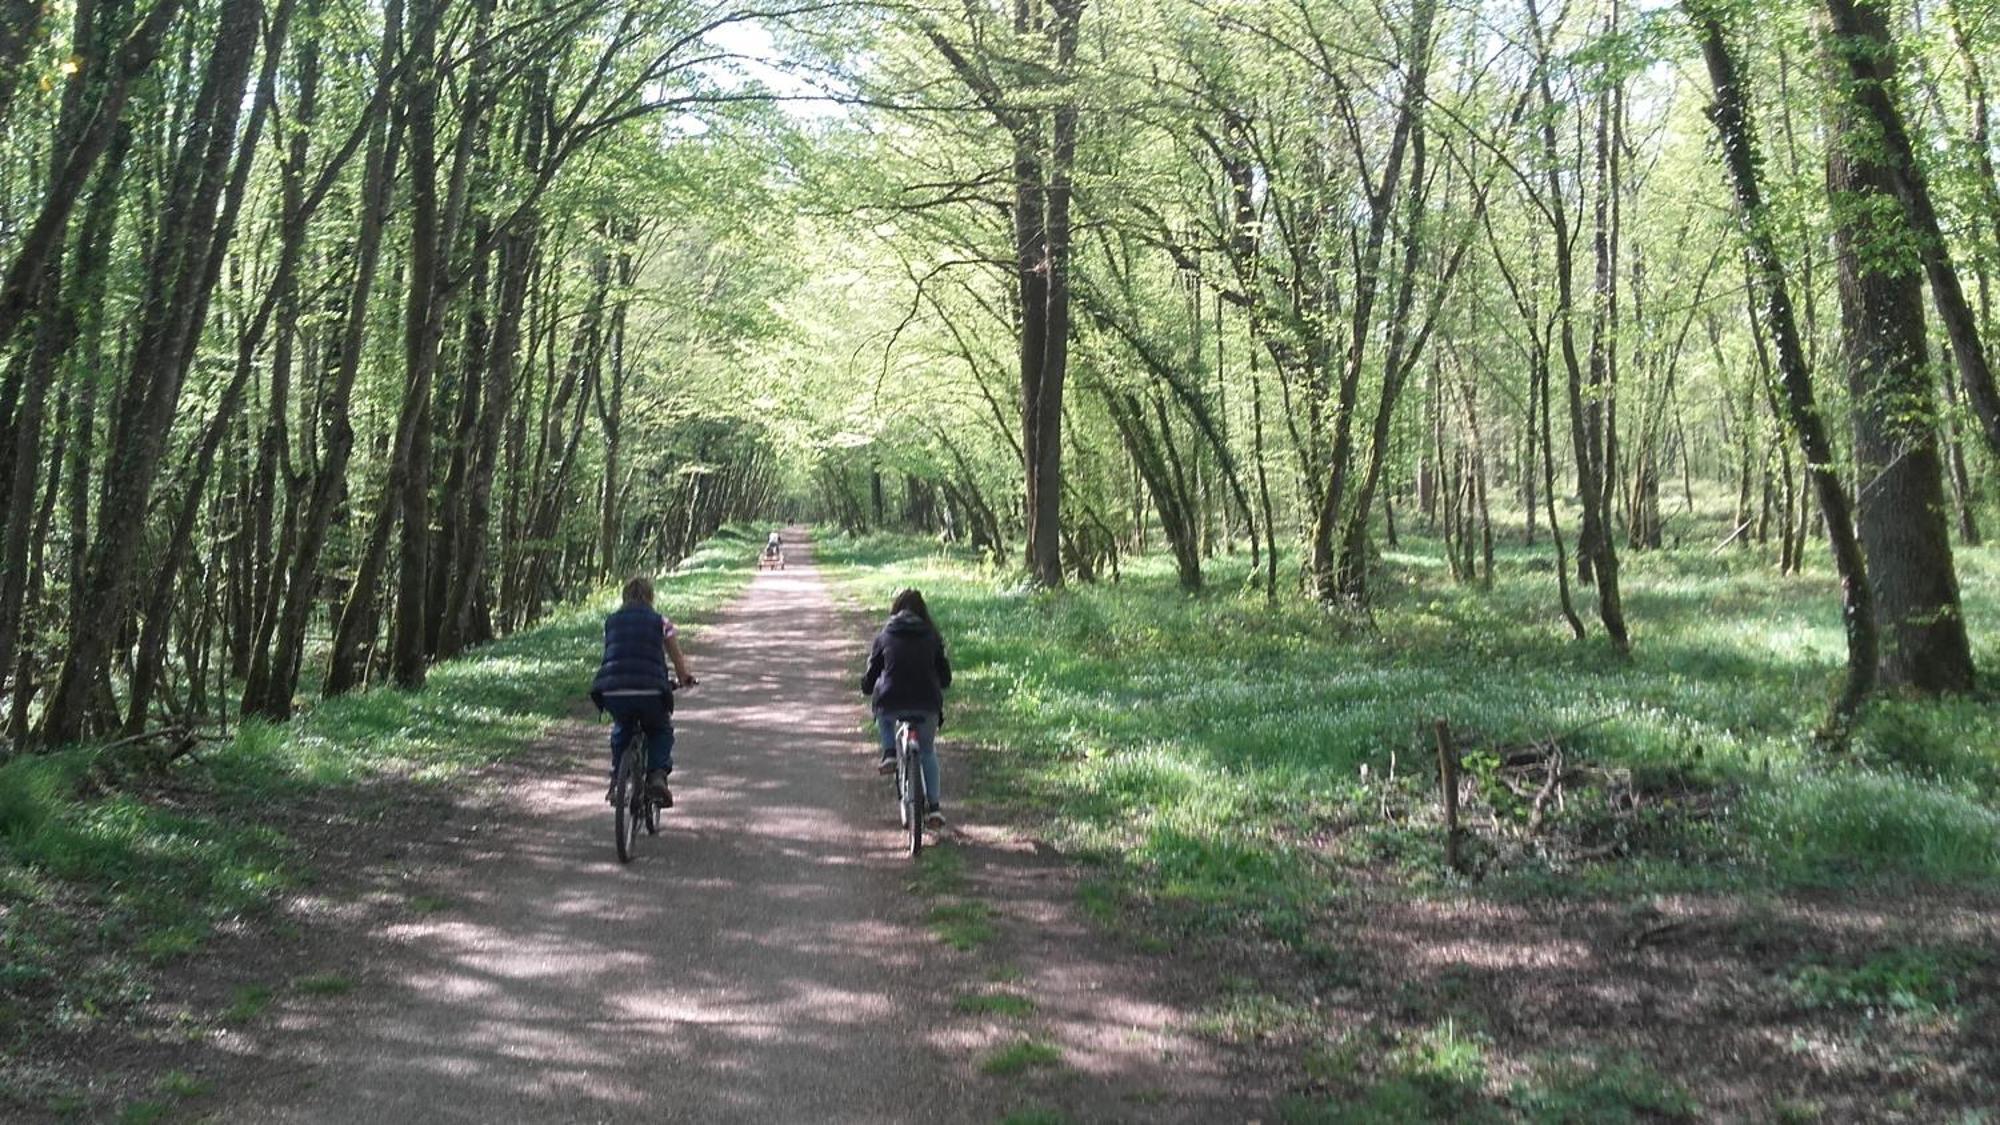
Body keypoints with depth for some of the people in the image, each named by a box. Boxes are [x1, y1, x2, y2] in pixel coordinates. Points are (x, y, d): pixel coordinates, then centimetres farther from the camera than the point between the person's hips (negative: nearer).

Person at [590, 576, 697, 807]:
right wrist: (686, 678, 36)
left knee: (621, 730, 35)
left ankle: (617, 776, 25)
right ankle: (657, 775, 4)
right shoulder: (660, 622, 12)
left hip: (612, 691, 2)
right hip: (649, 691, -2)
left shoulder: (611, 622, 19)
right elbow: (677, 657, 16)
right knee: (661, 731, 26)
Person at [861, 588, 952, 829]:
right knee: (927, 752, 22)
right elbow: (945, 677, 13)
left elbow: (870, 676, 12)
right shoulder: (932, 637, 11)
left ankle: (889, 752, 13)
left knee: (881, 711, 36)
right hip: (927, 705, 1)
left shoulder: (884, 637, 9)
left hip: (891, 704, -1)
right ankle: (933, 807, 14)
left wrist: (868, 690, 34)